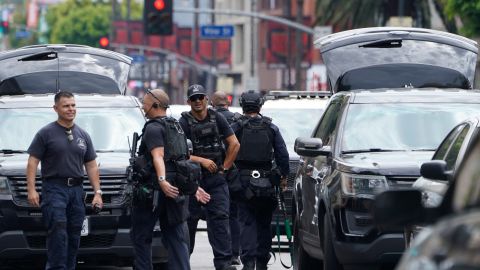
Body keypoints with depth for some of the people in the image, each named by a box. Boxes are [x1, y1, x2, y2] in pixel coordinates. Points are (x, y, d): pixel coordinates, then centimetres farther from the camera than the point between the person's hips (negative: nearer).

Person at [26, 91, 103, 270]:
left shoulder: (83, 136, 16)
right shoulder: (46, 133, 1)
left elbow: (91, 166, 18)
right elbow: (33, 162, -3)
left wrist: (97, 192, 9)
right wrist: (31, 189, -13)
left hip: (77, 190, 5)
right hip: (54, 189, -5)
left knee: (74, 236, 4)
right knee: (58, 232, -17)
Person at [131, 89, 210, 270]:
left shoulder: (154, 128, -9)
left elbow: (158, 156, -25)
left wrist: (162, 180, -38)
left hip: (153, 188, -8)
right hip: (176, 191, 8)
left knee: (141, 236, 2)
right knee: (177, 238, 6)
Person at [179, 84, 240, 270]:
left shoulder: (217, 119, 6)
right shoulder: (184, 122, -2)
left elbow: (234, 144, 9)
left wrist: (225, 167, 3)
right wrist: (202, 161, -17)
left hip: (216, 178, 2)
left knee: (220, 218, -7)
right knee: (188, 220, 5)